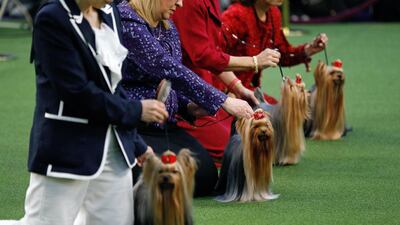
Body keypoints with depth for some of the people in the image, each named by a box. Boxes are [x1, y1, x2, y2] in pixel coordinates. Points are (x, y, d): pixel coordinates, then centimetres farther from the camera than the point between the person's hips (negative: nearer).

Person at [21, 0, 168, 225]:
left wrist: (136, 144, 15)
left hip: (114, 146, 7)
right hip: (66, 147, -7)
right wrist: (136, 111, -10)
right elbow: (77, 92, -19)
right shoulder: (52, 20, -15)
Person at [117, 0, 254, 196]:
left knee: (207, 176, -5)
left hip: (164, 123, 9)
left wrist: (188, 106, -6)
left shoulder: (168, 27, 11)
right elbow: (168, 69, -25)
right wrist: (223, 101, -26)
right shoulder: (127, 22, -18)